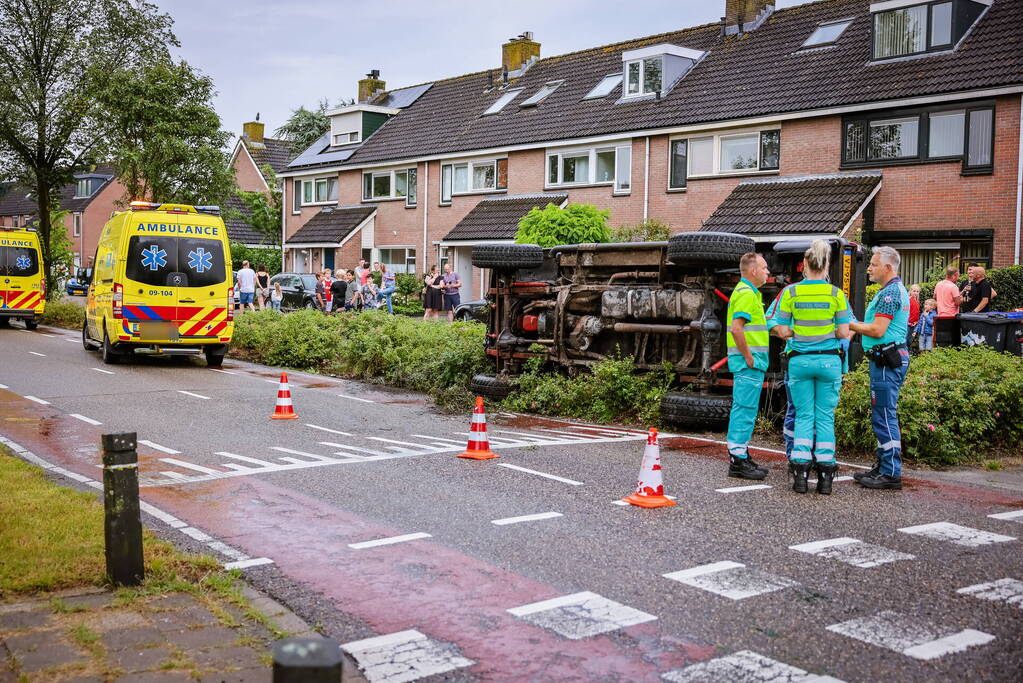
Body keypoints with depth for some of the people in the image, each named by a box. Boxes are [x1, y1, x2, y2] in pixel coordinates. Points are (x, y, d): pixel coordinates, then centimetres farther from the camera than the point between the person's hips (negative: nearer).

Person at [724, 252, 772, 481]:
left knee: (745, 410, 14)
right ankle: (737, 462, -6)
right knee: (745, 410, -8)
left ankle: (742, 456, 20)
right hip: (748, 362, -11)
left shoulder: (748, 292, 20)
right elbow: (736, 329, -24)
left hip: (751, 361, 11)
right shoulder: (746, 294, -14)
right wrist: (749, 358, -19)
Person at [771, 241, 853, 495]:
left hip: (800, 360, 0)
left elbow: (782, 331, -3)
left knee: (803, 416, 8)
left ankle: (800, 474, 4)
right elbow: (844, 332, -4)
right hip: (829, 360, 0)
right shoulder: (836, 294, -4)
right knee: (825, 417, 7)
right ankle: (825, 476, 8)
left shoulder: (790, 293, -4)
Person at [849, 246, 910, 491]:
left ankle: (891, 474, -5)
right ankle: (884, 467, 22)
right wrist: (854, 325, 13)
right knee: (883, 415, 15)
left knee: (885, 416, -8)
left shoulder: (890, 292, -15)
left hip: (886, 360, -11)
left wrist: (850, 324, -9)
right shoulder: (896, 289, 19)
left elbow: (877, 330, -20)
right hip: (890, 358, 11)